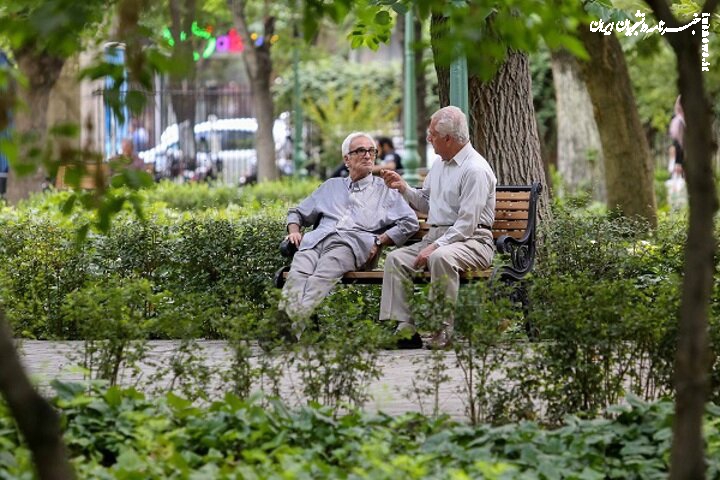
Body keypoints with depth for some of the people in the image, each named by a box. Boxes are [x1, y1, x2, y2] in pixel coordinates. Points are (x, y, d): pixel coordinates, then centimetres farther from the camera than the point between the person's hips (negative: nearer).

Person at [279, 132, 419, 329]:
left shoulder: (385, 190, 25)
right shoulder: (331, 186, 35)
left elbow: (410, 222, 11)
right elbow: (297, 212, 39)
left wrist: (379, 241, -1)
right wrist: (294, 231, 15)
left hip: (353, 242, -3)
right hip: (317, 239, 3)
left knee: (321, 278, -37)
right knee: (298, 274, -33)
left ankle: (300, 319, -56)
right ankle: (285, 317, -52)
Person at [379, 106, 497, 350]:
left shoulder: (475, 169, -14)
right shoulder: (440, 164, 16)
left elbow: (467, 224, -20)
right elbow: (425, 203, 28)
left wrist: (434, 247, -24)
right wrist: (403, 187, 11)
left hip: (471, 241, -9)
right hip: (436, 237, 9)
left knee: (440, 257, -38)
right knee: (395, 259, -11)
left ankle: (443, 329, -32)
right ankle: (405, 327, -18)